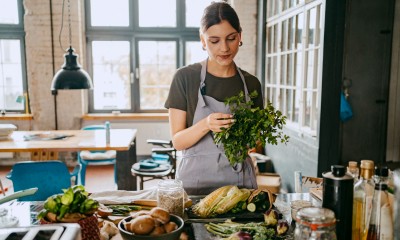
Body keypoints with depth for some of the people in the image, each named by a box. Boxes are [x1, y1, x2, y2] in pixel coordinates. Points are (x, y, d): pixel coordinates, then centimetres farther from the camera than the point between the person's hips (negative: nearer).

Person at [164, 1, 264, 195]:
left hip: (240, 181, 3)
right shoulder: (185, 77, -8)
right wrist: (205, 125, -26)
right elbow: (177, 141, -8)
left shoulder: (251, 83, 2)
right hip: (196, 181, -2)